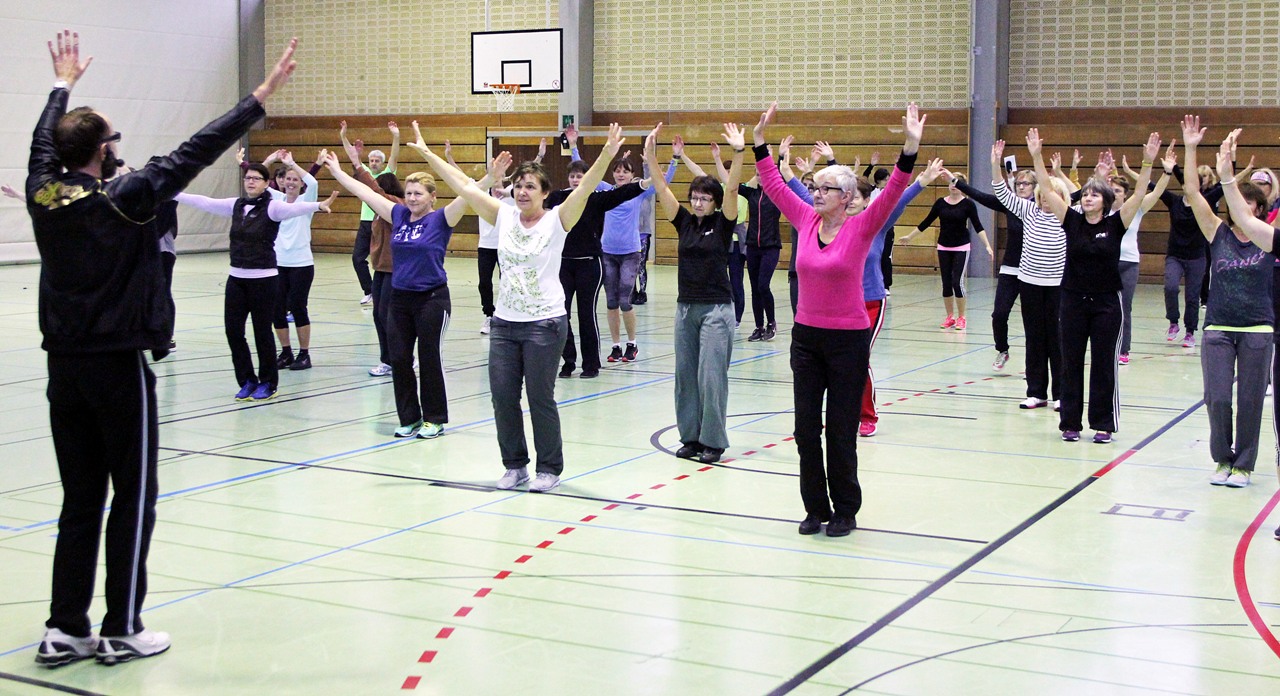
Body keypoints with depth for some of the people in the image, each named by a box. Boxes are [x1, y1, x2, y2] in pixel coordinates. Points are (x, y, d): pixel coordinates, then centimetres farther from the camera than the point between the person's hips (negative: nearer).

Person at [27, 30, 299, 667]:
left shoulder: (42, 193, 2)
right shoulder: (120, 200, -14)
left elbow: (43, 141, 22)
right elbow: (192, 155, -15)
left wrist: (64, 84, 40)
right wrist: (260, 97, -10)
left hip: (64, 367, 6)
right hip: (118, 367, -6)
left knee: (81, 501, 12)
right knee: (133, 500, 4)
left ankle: (65, 629, 15)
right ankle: (121, 631, 8)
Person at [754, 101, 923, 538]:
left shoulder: (861, 228, -8)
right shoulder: (807, 221, 4)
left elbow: (892, 193, -20)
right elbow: (774, 185, 10)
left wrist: (910, 149, -31)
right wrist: (759, 141, 8)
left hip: (848, 338, -4)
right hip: (806, 337, 5)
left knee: (841, 430, 3)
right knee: (806, 428, 7)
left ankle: (845, 511, 17)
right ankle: (816, 508, 20)